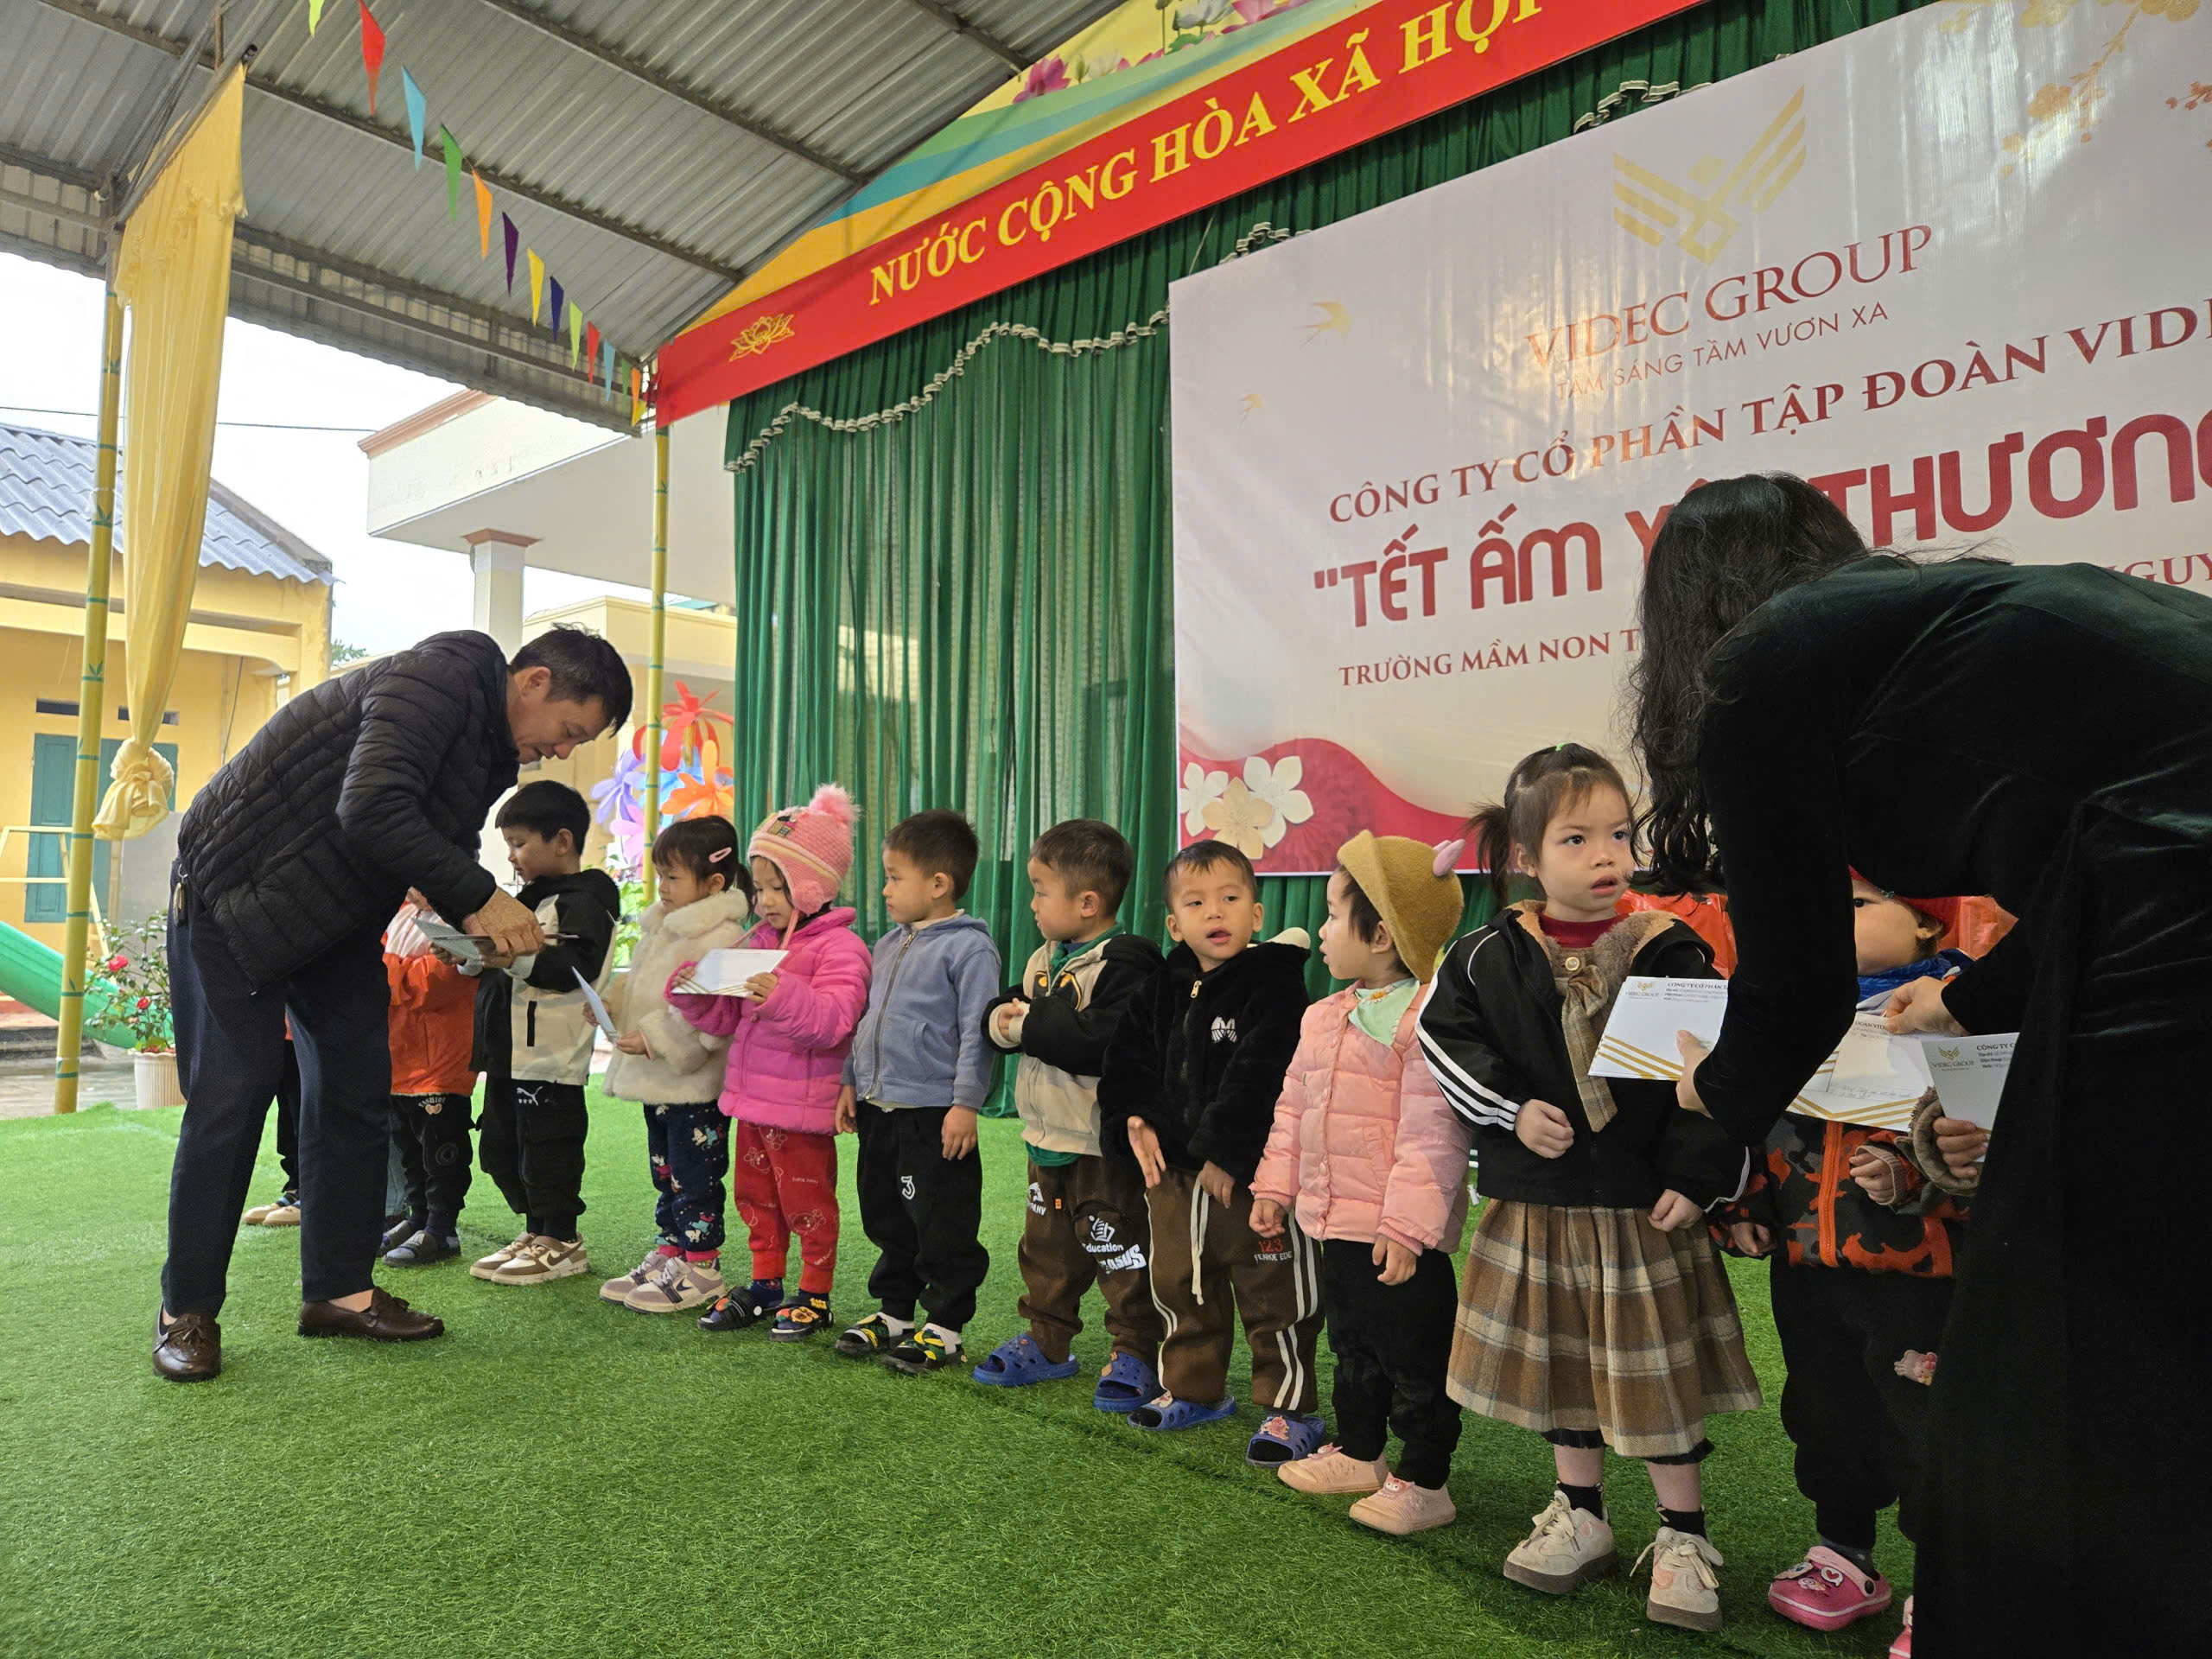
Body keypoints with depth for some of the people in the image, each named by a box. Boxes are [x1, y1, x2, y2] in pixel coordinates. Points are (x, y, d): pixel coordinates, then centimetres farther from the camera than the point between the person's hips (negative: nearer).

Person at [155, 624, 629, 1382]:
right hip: (237, 887, -9)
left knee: (357, 1086, 6)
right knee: (232, 1092, -5)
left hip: (336, 912, 9)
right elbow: (372, 811, -35)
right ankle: (187, 1309, 9)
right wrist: (479, 898, -29)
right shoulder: (444, 676, -26)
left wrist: (481, 917, -10)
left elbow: (444, 842, 10)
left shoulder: (495, 746, 4)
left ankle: (337, 1289, 15)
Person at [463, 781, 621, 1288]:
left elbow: (577, 966, -22)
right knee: (499, 1145, 15)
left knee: (546, 1143, -3)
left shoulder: (589, 896, -10)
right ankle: (537, 1231, 27)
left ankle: (562, 1240, 9)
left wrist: (513, 957, -28)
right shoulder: (531, 897, 21)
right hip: (510, 1050, 10)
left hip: (552, 1053, -10)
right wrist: (473, 956, 9)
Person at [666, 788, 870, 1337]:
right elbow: (728, 1017, 16)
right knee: (756, 1196, 17)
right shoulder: (758, 943, 12)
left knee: (806, 1199, 4)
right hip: (751, 1098, 8)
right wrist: (691, 993, -1)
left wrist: (783, 998, -39)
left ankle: (814, 1294, 18)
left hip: (803, 1105, -8)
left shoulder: (839, 947, -14)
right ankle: (765, 1284, 32)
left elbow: (834, 1022, -26)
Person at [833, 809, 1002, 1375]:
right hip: (879, 1110, 8)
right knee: (887, 1220, 18)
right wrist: (851, 1082, 17)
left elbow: (978, 1031, -15)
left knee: (943, 1230, 1)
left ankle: (943, 1328, 13)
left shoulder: (968, 947, -12)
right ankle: (894, 1313, 32)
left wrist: (966, 1103, -18)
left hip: (935, 1115, -8)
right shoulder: (889, 945, 14)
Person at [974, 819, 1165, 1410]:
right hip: (1048, 1137, 9)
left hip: (1103, 1143, -9)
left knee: (1119, 1251, 4)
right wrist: (1001, 1019, -11)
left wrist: (1032, 1025, -24)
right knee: (1047, 1245, 20)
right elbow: (1004, 1009, 14)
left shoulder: (1121, 964, -20)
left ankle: (1135, 1352, 19)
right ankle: (1047, 1342, 35)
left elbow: (1106, 1041, -32)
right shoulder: (1044, 958, 10)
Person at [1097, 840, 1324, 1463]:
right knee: (1181, 1288, 20)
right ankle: (1194, 1389, 39)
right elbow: (1128, 1061, 12)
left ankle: (1292, 1409, 21)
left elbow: (1260, 1078, -22)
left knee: (1273, 1297, 5)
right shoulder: (1165, 988, 7)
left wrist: (1224, 1154, -22)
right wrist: (1135, 1121, -4)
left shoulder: (1275, 982, -14)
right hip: (1176, 1171, 7)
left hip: (1252, 1173, -7)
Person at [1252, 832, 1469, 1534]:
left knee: (1414, 1357, 6)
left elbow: (1433, 1134, -22)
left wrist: (1407, 1225, -23)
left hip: (1398, 1234, -9)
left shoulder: (1424, 1020, -19)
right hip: (1335, 1222, 9)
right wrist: (1275, 1185, 16)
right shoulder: (1324, 1016, 8)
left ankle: (1423, 1481, 21)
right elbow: (1293, 1107, 17)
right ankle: (1357, 1453, 40)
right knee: (1352, 1345, 23)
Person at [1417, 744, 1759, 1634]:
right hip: (1534, 1203, 3)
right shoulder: (1492, 955, -4)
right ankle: (1580, 1518, 35)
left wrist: (1697, 1178, -11)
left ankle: (1683, 1538, 27)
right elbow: (1442, 1035, 3)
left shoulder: (1670, 952, -8)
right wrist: (1513, 1108, -8)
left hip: (1642, 1206, -2)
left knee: (1654, 1368, 7)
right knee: (1558, 1361, 16)